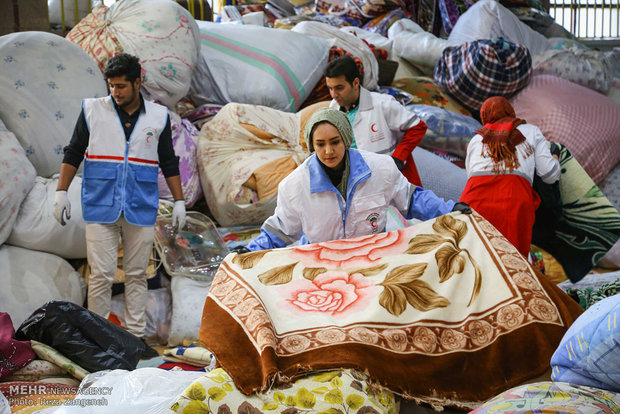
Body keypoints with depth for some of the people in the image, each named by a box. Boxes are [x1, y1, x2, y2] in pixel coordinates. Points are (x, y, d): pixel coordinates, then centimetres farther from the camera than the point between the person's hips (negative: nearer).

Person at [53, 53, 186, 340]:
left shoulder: (158, 116, 8)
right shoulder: (92, 110, 4)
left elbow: (169, 163, 14)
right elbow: (73, 154, 10)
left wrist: (179, 201, 11)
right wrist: (60, 193, 4)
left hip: (141, 209, 1)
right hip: (100, 207, -1)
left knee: (137, 274, 6)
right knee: (101, 274, -4)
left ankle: (136, 335, 14)